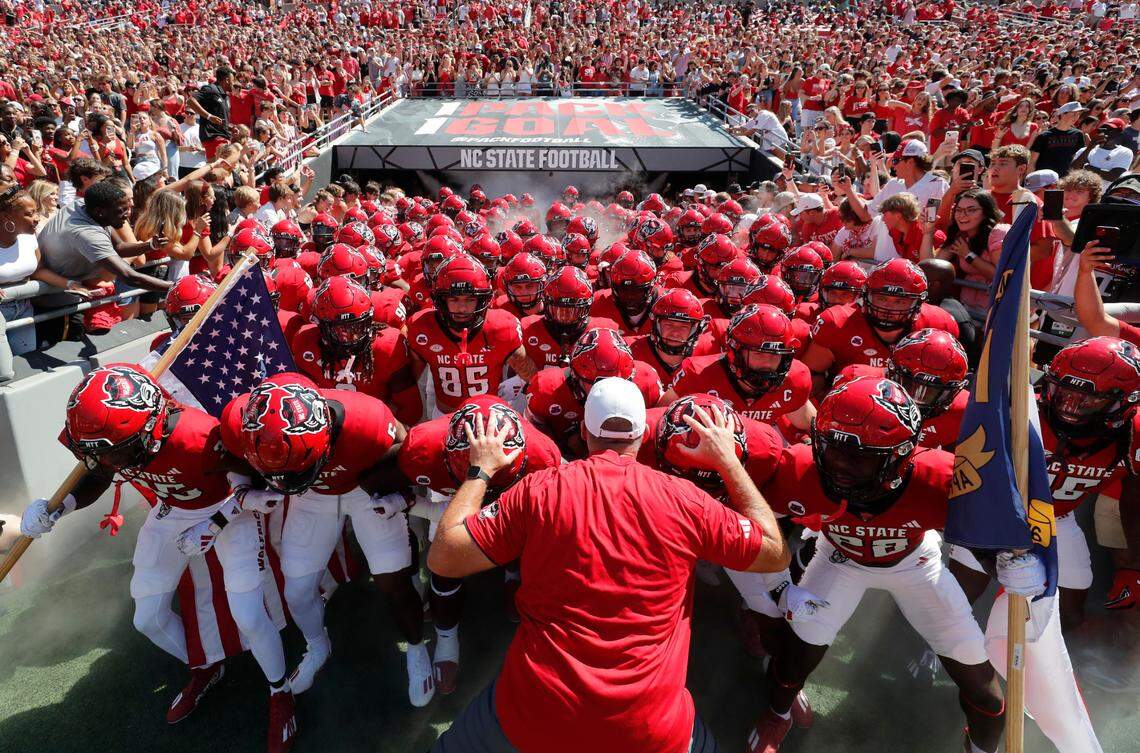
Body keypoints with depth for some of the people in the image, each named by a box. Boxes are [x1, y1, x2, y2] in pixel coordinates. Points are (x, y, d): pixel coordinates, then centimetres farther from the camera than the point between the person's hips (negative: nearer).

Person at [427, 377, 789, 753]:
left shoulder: (537, 491, -8)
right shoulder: (685, 499, -5)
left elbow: (442, 558, -1)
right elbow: (777, 554, 9)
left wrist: (480, 471, 10)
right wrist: (728, 460, 14)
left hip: (535, 719, 0)